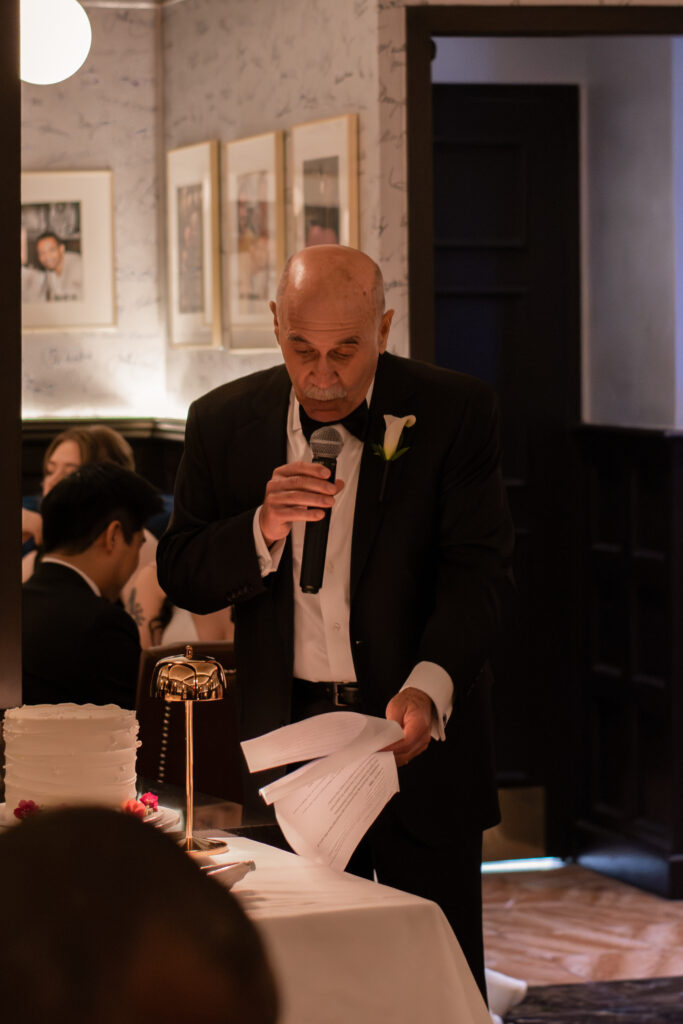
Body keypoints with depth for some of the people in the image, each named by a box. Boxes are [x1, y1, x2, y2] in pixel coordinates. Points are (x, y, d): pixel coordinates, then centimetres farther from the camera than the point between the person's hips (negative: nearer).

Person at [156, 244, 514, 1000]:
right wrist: (263, 529, -18)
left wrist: (427, 687, -28)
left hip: (421, 739, -2)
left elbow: (479, 567, -11)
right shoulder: (224, 422, 3)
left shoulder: (453, 411, -5)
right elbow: (181, 576, 3)